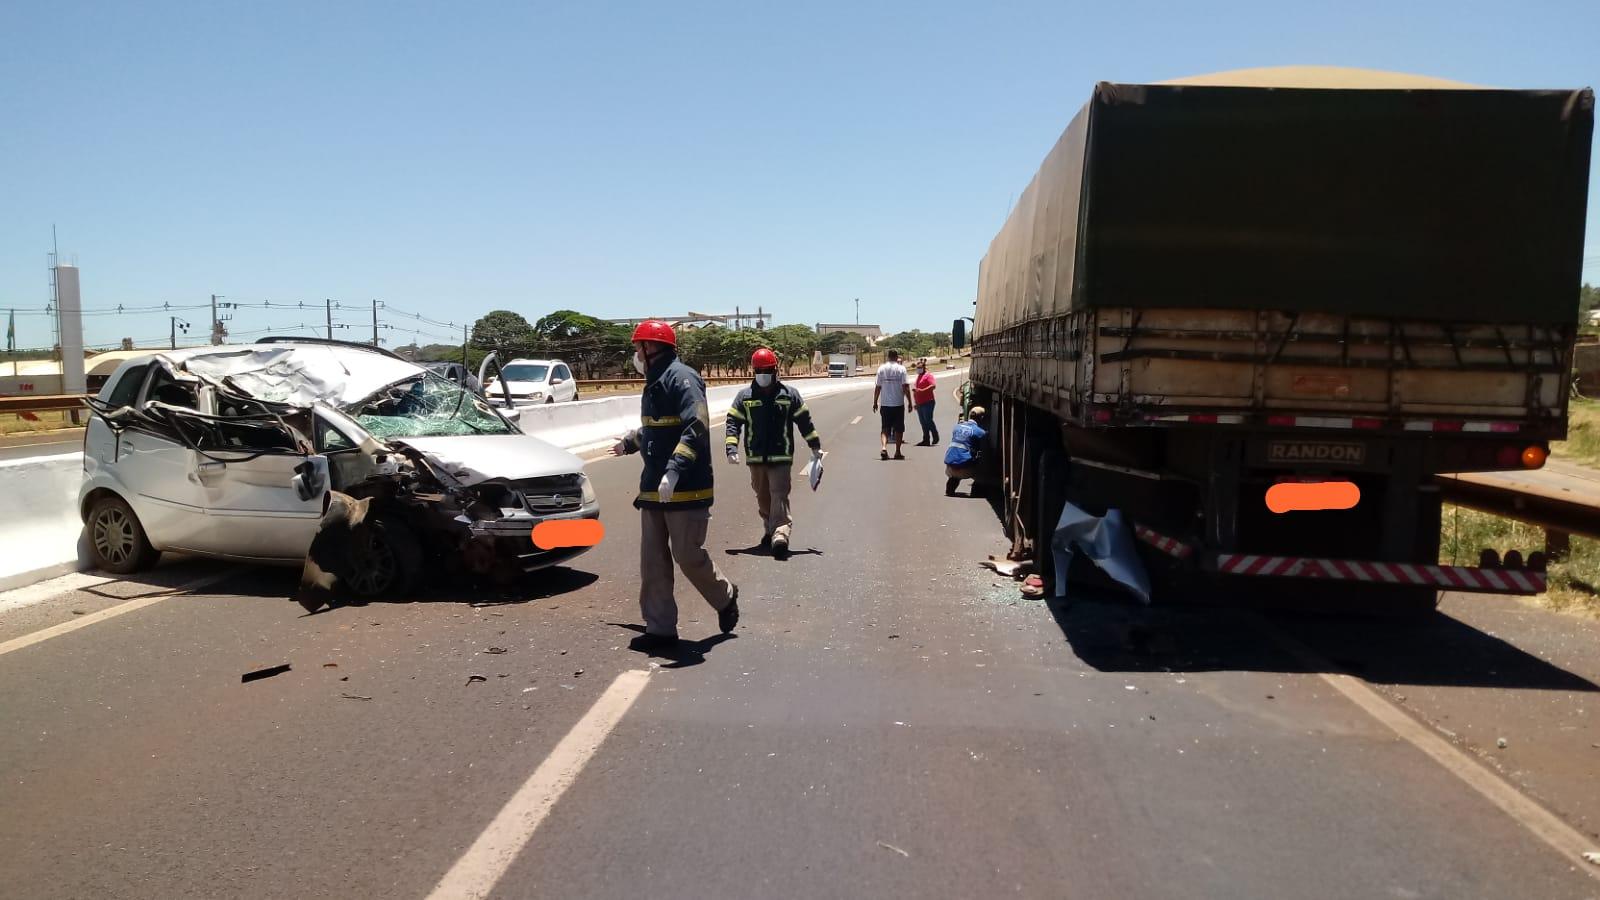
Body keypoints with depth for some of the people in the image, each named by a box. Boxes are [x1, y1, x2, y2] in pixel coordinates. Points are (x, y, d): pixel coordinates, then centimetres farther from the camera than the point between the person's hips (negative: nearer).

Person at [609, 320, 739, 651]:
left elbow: (697, 428, -26)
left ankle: (726, 598, 24)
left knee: (688, 555, -3)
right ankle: (660, 628, 14)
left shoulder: (681, 378, -14)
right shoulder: (654, 383, 17)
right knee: (652, 562, 7)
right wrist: (629, 442, 52)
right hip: (653, 488, 9)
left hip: (685, 488, -9)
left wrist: (674, 469, -36)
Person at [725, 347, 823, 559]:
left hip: (781, 457, -2)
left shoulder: (789, 394, 3)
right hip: (755, 457, 3)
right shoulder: (745, 396, 4)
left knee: (779, 496, -13)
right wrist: (732, 448, -9)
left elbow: (804, 421, 9)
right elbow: (733, 422, 2)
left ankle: (780, 535, -22)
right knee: (763, 498, 14)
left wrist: (815, 446, 10)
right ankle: (770, 530, 30)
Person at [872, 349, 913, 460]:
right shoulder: (901, 369, -5)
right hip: (898, 404, -2)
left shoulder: (881, 368, 3)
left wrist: (875, 402, 11)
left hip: (885, 404, 2)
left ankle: (883, 447, -16)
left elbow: (877, 387, 3)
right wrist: (909, 402, -3)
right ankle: (897, 452, 11)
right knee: (898, 429, 9)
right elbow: (905, 387, -9)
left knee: (885, 428, 7)